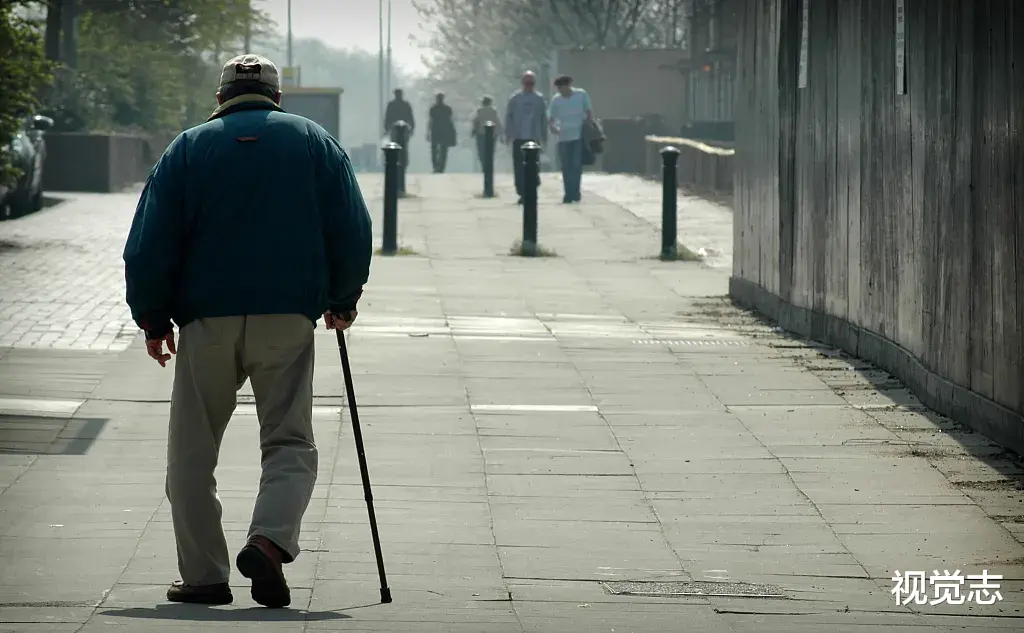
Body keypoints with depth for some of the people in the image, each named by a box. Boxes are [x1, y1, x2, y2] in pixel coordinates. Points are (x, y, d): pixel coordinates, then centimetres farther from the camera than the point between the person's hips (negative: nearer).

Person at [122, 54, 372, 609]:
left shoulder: (188, 148, 7)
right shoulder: (315, 142, 9)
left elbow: (150, 244, 3)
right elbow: (353, 230, 6)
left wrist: (154, 319, 12)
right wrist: (342, 301, 18)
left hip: (207, 319, 0)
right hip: (289, 318, 0)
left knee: (192, 452, 9)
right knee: (289, 442, 5)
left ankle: (204, 574, 5)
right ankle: (270, 539, -20)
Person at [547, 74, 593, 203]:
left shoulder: (581, 95, -2)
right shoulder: (556, 100, 0)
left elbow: (589, 113, 5)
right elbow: (551, 118, 2)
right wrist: (553, 127, -21)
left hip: (579, 136, -2)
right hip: (564, 138, 2)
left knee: (576, 165, -8)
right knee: (566, 167, 1)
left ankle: (575, 192, -1)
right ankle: (569, 193, 8)